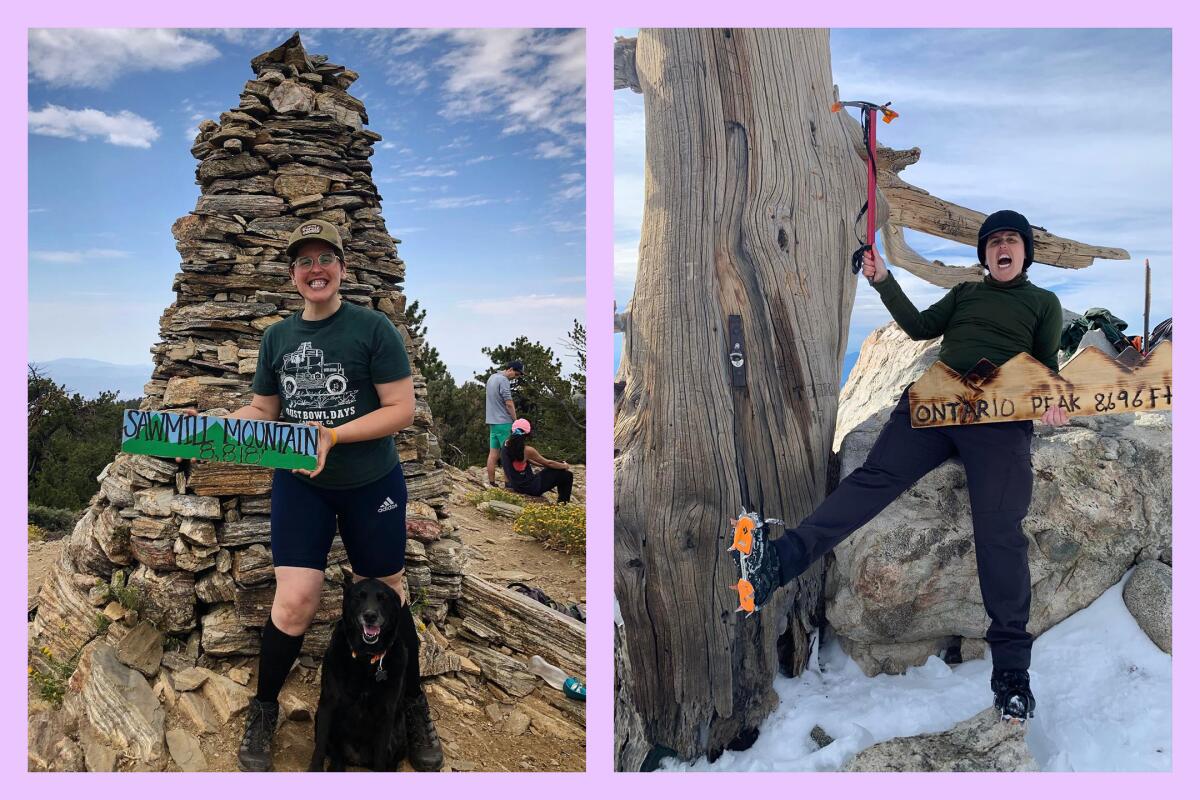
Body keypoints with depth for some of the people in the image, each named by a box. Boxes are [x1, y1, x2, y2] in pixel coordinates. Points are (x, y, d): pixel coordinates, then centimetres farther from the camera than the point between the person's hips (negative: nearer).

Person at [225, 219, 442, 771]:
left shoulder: (373, 328, -8)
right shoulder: (277, 337, 7)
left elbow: (402, 409, -12)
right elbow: (262, 409, 13)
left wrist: (333, 435, -22)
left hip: (372, 485, -2)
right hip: (299, 486, 2)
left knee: (386, 596, 9)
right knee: (294, 600, -8)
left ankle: (413, 707, 30)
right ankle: (263, 711, 17)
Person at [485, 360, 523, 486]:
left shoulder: (492, 377, 15)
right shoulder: (503, 380, -14)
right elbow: (509, 403, -18)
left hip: (492, 421, 9)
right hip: (503, 422, -9)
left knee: (493, 453, 7)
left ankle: (491, 483, 9)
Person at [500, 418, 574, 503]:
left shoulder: (506, 444, -2)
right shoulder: (527, 450, -24)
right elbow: (548, 463, -10)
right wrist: (565, 466, 9)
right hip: (530, 488, -8)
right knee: (567, 475, 4)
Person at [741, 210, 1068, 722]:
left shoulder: (1044, 303, 21)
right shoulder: (964, 294, 28)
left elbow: (1048, 364, 12)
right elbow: (920, 327, 17)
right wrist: (883, 282, 7)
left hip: (1002, 417, -2)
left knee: (1000, 532, -13)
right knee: (876, 476, -18)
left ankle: (1011, 667, -7)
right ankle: (781, 559, -34)